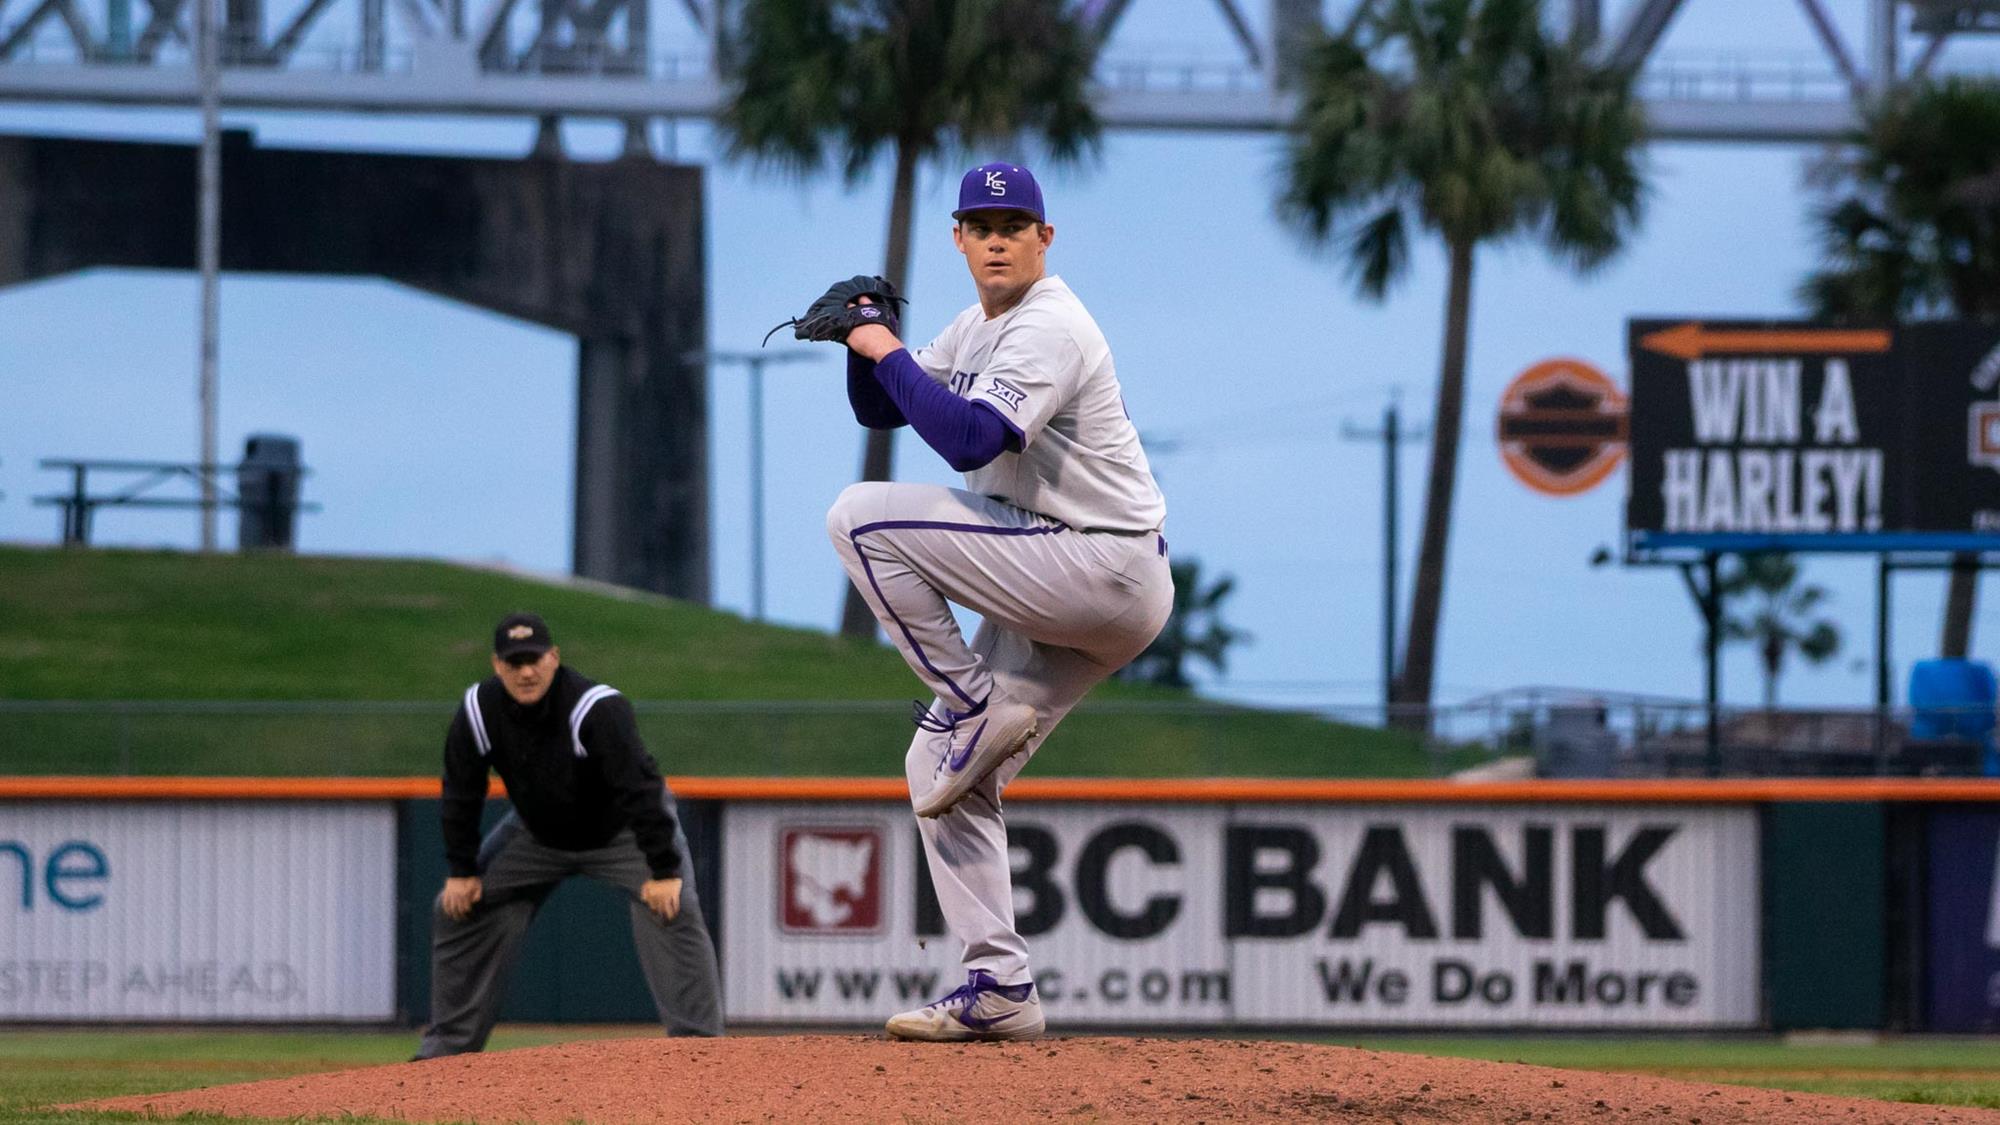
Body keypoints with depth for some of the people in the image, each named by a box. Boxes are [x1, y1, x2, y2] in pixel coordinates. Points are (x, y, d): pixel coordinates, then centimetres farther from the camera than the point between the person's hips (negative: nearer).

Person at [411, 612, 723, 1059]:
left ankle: (698, 1042, -25)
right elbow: (461, 793, -7)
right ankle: (450, 1045, 11)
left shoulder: (598, 709, -35)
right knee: (458, 908, 1)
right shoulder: (478, 711, -20)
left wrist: (664, 870, -38)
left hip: (622, 830, -5)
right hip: (538, 833, 5)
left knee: (672, 909, -26)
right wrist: (461, 870, -6)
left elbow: (641, 788, -36)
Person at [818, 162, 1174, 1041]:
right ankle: (999, 990, 8)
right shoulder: (983, 325, 15)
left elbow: (971, 439, -28)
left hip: (1108, 571, -10)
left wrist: (890, 352, -19)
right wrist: (868, 341, 0)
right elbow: (881, 410, 20)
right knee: (945, 772, 9)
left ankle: (972, 701, -9)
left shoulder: (1048, 329, -15)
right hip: (1072, 599, 10)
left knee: (862, 517, -15)